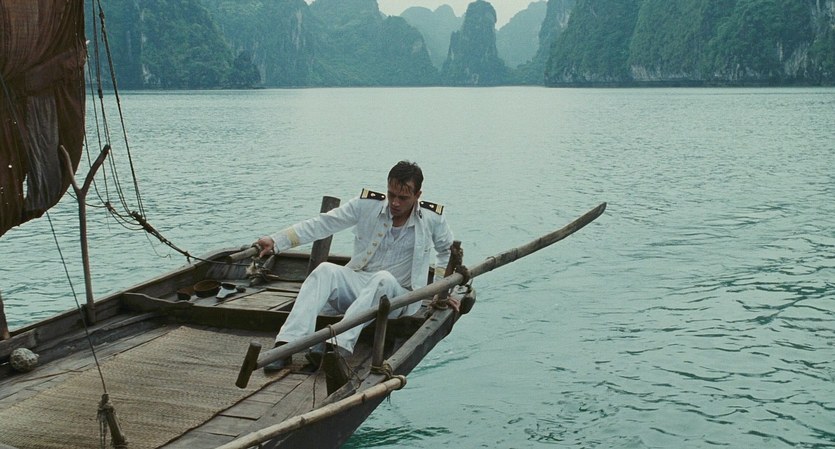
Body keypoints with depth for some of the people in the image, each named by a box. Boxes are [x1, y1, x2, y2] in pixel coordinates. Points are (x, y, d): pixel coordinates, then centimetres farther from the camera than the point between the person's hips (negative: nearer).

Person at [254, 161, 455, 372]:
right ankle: (286, 344, -43)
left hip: (397, 296, -2)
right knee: (326, 270, -29)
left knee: (384, 278, -37)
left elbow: (447, 250, 19)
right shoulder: (367, 205, -3)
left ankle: (339, 344, -53)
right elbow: (322, 224, -4)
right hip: (358, 281, 2)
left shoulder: (433, 219, -1)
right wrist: (276, 241, -10)